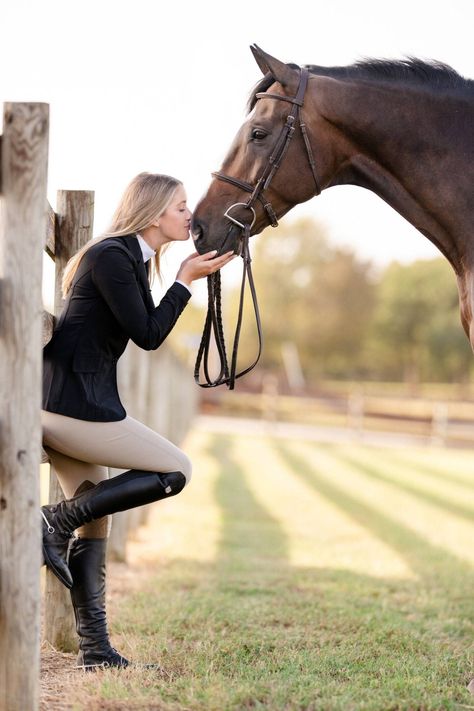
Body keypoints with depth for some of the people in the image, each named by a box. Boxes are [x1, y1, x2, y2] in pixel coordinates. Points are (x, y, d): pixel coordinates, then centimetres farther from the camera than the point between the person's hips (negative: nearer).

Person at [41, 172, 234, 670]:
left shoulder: (130, 258, 16)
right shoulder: (111, 256, -13)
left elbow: (144, 328, 20)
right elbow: (148, 336, -15)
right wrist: (186, 280, -7)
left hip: (59, 404, 10)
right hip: (75, 404, -10)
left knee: (95, 521, 12)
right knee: (176, 470, -2)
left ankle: (95, 649, 15)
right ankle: (56, 521, -5)